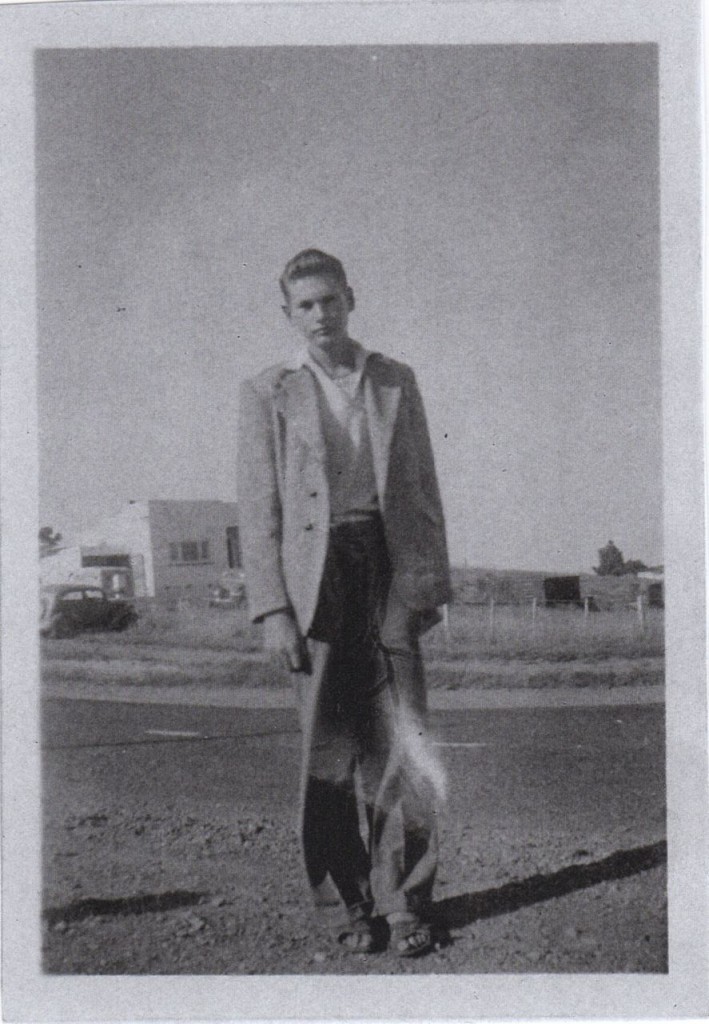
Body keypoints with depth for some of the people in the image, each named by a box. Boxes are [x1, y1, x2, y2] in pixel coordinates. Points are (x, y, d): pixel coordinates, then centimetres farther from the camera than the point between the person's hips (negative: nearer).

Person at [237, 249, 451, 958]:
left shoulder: (396, 382, 14)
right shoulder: (266, 394, 8)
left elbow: (424, 489, 14)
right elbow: (258, 508, 3)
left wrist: (434, 582, 5)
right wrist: (272, 609, -6)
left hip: (391, 570, 2)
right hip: (314, 576, -1)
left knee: (402, 738, -3)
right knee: (328, 746, 1)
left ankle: (403, 901, 6)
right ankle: (345, 903, 12)